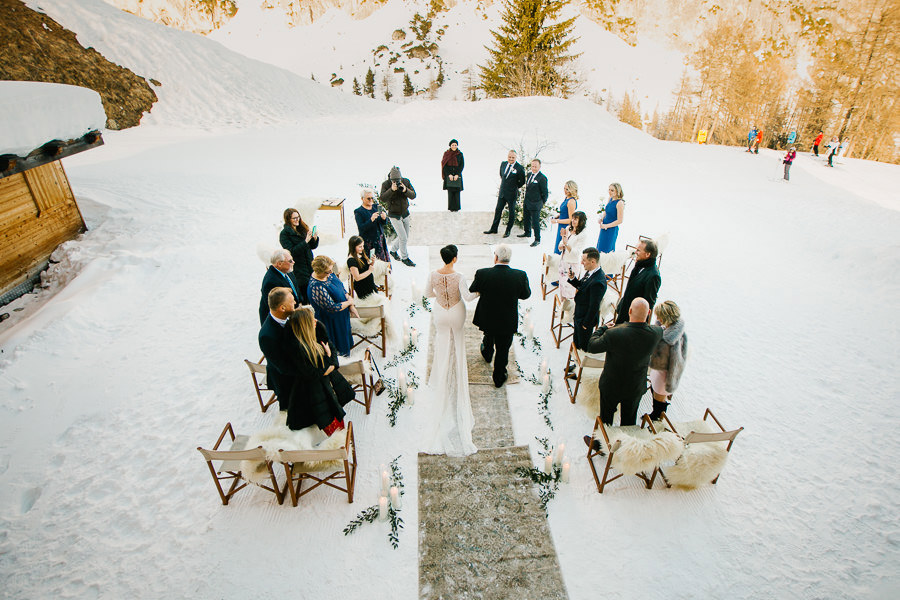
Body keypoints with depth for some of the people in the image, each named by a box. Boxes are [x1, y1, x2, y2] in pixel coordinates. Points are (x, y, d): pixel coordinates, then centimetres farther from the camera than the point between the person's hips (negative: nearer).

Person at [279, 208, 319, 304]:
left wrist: (315, 238, -7)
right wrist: (305, 241, -22)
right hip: (298, 269, -6)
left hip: (310, 265, 6)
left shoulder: (303, 229, 10)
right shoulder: (284, 234, -8)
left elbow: (312, 246, 14)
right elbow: (291, 251, -18)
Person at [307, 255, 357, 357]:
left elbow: (342, 287, 4)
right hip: (332, 322, -8)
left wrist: (351, 307, -3)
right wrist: (349, 302, -14)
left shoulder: (329, 274, -8)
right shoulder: (316, 287, -33)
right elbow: (332, 307, -29)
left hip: (343, 314, 8)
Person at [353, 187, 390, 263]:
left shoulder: (376, 207, 8)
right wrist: (371, 220, -31)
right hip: (367, 241, -5)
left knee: (386, 262, 3)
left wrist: (384, 218, -14)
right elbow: (361, 228, -17)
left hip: (379, 239, 5)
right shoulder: (358, 212, -7)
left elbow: (384, 223, 10)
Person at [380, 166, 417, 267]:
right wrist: (391, 190, -36)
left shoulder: (406, 182, -6)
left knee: (405, 238, 14)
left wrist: (406, 190, -28)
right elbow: (383, 199, -25)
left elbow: (413, 195, -9)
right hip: (394, 215, -5)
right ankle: (405, 258, 12)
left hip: (405, 213, 5)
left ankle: (393, 250, 38)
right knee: (403, 237, -8)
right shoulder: (385, 185, -15)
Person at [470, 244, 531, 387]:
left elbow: (472, 291, -6)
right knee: (503, 349, 19)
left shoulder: (482, 274, -25)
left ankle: (487, 354, 65)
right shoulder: (520, 275, -22)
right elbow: (526, 294, -5)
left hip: (487, 318, 1)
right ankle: (499, 377, 38)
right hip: (507, 321, -1)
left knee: (488, 335, 34)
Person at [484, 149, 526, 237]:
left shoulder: (520, 168, -14)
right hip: (502, 193, 5)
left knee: (511, 212, 8)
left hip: (512, 194, -5)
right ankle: (494, 228, 25)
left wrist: (514, 187, 4)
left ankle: (508, 231, 20)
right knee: (498, 210, 13)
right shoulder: (503, 164, 3)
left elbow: (522, 181, -3)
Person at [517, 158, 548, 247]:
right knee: (526, 219, 23)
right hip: (527, 202, 8)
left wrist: (542, 202, -4)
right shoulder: (529, 174, 6)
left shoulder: (542, 178, -19)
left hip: (535, 204, -8)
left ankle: (537, 240, 11)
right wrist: (525, 200, 16)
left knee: (535, 222, -2)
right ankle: (527, 233, 46)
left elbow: (545, 192, -12)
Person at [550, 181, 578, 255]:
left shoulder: (571, 202, -22)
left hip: (566, 228, -10)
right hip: (562, 227, 10)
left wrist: (556, 221, -16)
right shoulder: (566, 198, 7)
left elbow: (571, 220, -22)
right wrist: (556, 217, 6)